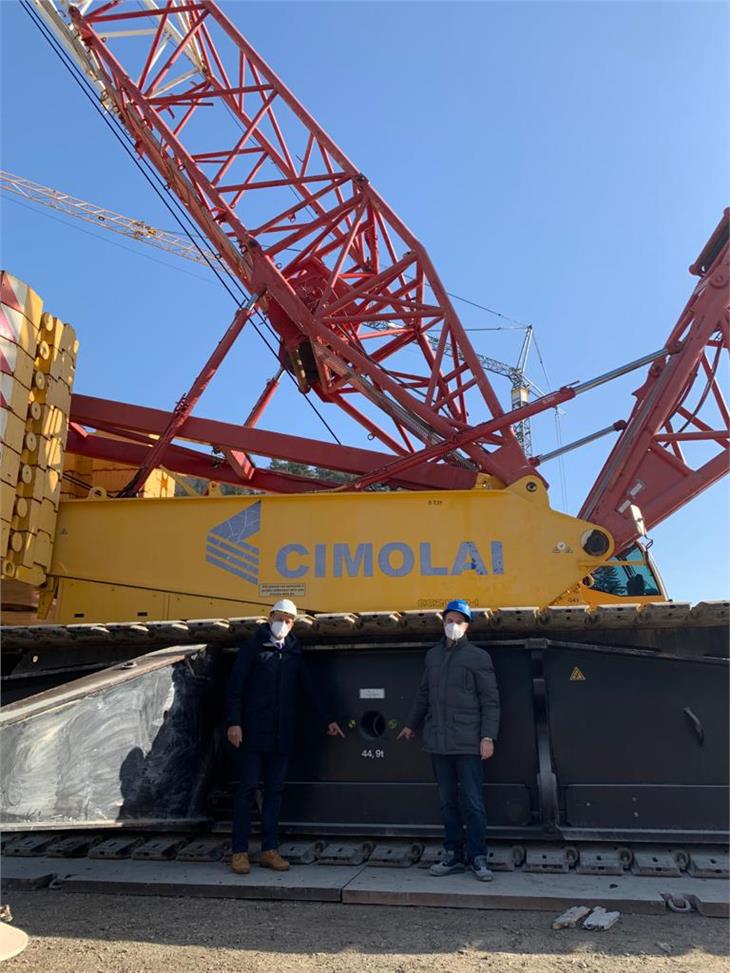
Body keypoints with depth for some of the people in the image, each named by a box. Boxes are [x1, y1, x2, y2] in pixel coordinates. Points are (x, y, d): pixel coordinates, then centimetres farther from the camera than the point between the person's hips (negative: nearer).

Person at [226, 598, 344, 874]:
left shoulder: (294, 653, 12)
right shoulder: (253, 647, -2)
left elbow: (309, 689, 17)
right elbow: (235, 686, -6)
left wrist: (327, 720, 16)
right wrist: (234, 722, -14)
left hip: (282, 735, 5)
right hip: (253, 732, -4)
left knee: (275, 791, 9)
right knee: (247, 789, 1)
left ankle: (270, 850, 17)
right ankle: (240, 852, 9)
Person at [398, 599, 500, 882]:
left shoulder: (478, 657, -1)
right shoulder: (433, 655, 13)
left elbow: (490, 700, -4)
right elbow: (423, 694, 22)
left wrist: (488, 736, -11)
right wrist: (411, 724, 28)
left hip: (467, 741, -4)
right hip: (438, 741, 5)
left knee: (473, 802, -2)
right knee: (447, 802, 11)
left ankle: (478, 858, 11)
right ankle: (453, 856, 22)